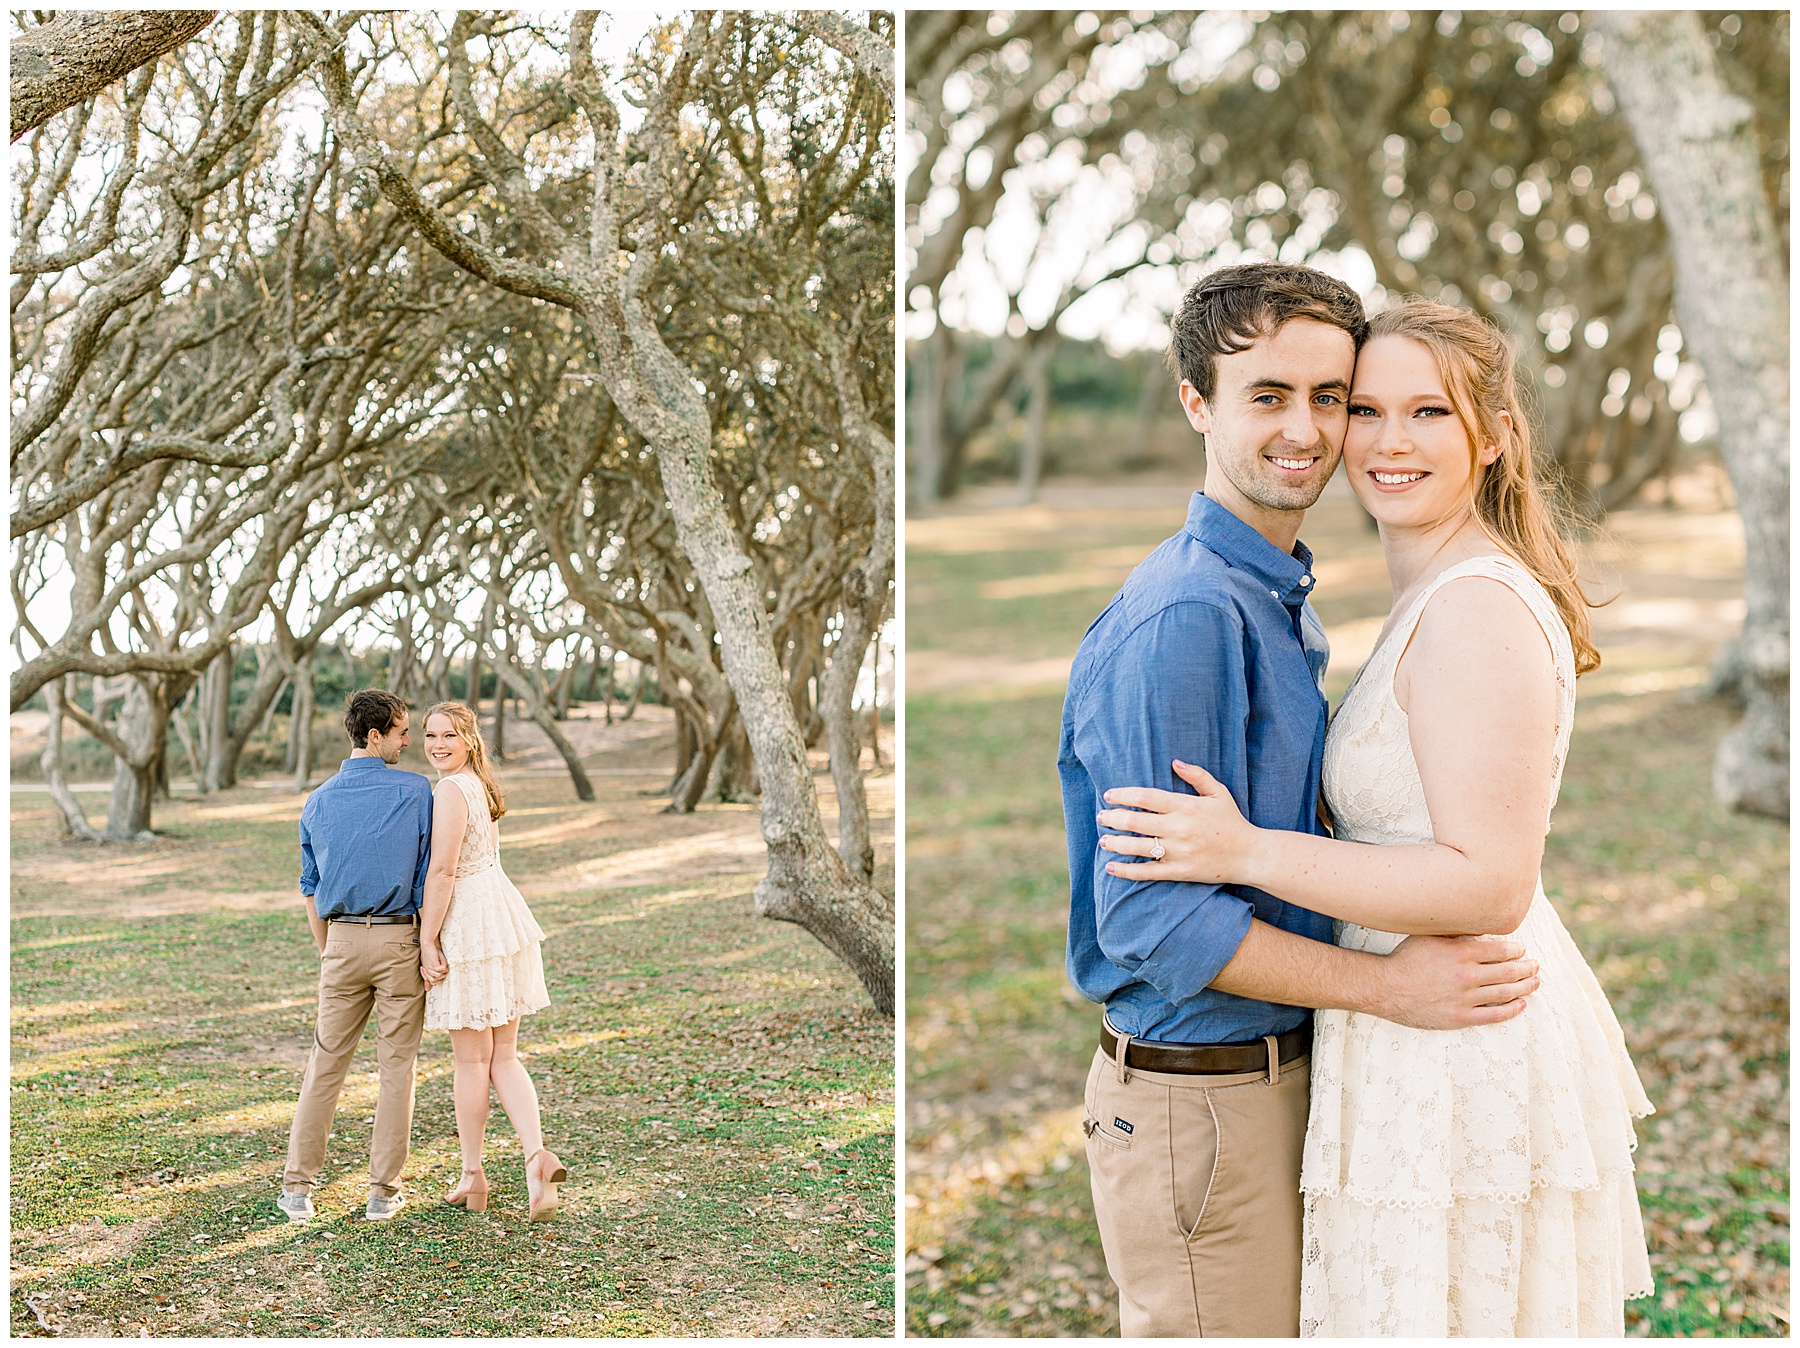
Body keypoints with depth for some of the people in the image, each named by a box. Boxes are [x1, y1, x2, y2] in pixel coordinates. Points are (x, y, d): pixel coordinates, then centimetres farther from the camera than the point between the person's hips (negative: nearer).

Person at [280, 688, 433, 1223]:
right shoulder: (415, 791, -5)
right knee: (396, 1066, 5)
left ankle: (298, 1186, 15)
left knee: (326, 1063, 12)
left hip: (342, 940, 3)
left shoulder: (317, 802, 7)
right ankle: (384, 1191, 9)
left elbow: (310, 891, 13)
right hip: (400, 940, -3)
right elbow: (429, 873, -6)